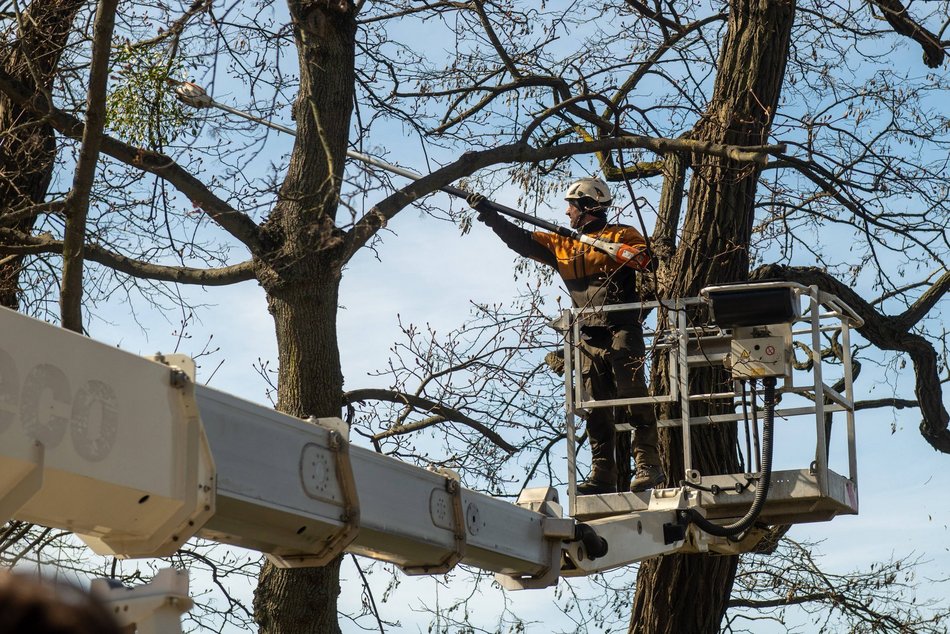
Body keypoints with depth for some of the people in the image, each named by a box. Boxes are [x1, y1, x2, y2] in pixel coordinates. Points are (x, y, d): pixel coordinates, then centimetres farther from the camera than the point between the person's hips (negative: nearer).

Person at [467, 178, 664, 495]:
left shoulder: (621, 234, 4)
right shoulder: (563, 245, 21)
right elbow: (522, 240, 18)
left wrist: (610, 248, -21)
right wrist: (490, 216, 11)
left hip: (621, 330, -6)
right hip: (588, 335, 6)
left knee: (633, 397, -12)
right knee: (596, 409, 3)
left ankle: (648, 466, -12)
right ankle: (603, 475, 4)